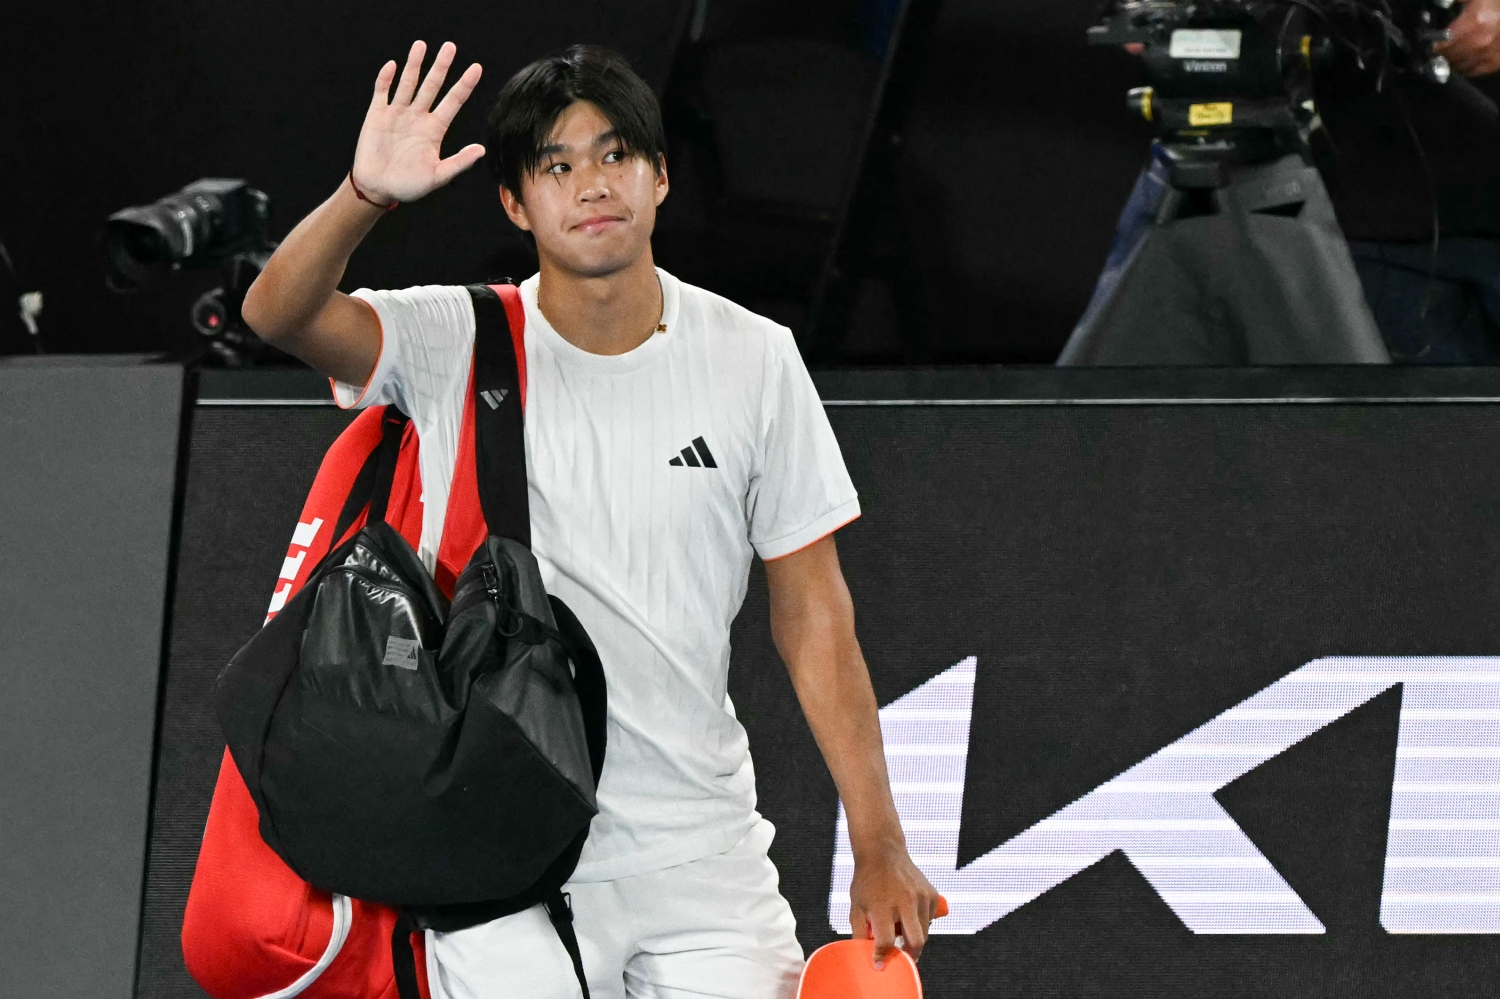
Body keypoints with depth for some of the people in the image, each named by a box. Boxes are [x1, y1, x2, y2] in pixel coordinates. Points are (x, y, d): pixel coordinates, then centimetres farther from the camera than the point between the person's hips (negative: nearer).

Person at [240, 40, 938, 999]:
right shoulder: (451, 344, -4)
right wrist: (367, 195, -41)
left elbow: (813, 615, 4)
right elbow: (279, 311, -21)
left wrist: (880, 847, 1)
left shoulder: (755, 360, 1)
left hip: (703, 853, 1)